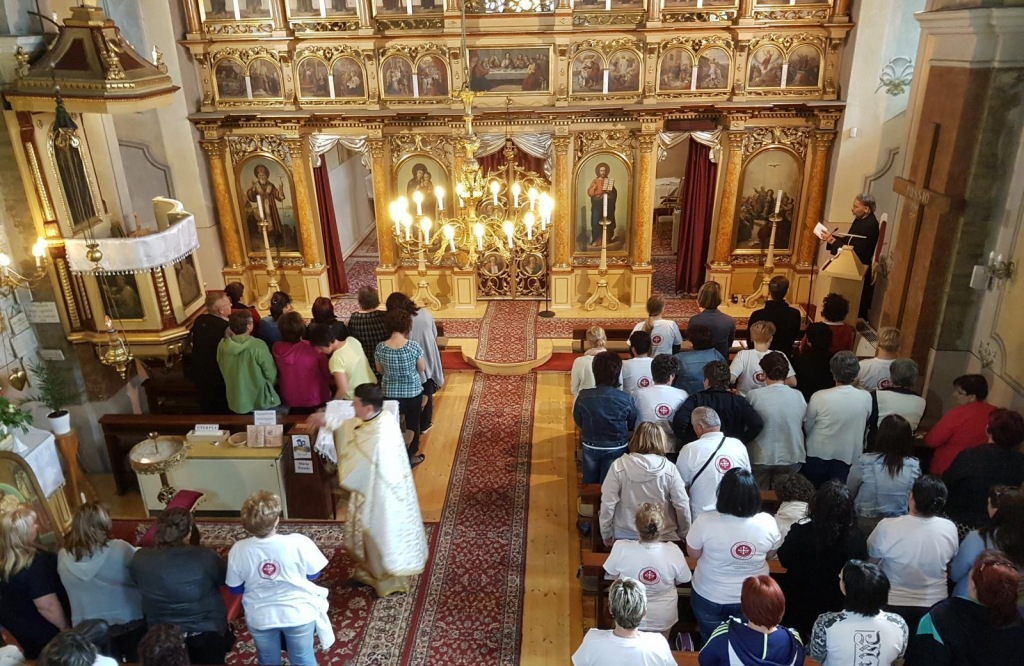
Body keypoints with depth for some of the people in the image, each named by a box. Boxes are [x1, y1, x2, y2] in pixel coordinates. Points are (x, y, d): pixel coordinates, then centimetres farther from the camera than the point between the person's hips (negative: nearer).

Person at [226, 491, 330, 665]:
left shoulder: (238, 550, -22)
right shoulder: (299, 542, -28)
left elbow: (235, 589, -6)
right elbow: (314, 575, -10)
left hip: (260, 618, 2)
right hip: (299, 614, -1)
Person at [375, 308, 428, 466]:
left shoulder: (380, 348, -14)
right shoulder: (413, 346, -21)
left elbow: (380, 371, 2)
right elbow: (422, 368, -5)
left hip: (389, 393, 2)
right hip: (413, 392, -2)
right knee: (413, 424, 18)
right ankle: (411, 457, 33)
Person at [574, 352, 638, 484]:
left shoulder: (583, 397, -19)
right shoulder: (627, 400, -21)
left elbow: (578, 423, -4)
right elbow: (632, 426, -5)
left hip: (590, 448, 1)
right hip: (616, 449, -1)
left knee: (590, 485, 21)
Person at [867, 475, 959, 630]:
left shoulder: (887, 527, -27)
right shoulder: (950, 529, -16)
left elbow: (872, 561, -10)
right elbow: (949, 563, 2)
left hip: (893, 605, -3)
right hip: (935, 605, 3)